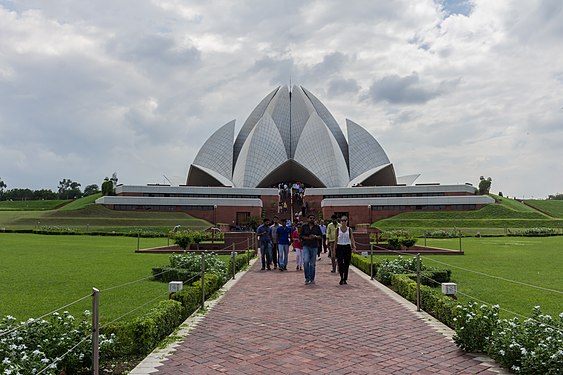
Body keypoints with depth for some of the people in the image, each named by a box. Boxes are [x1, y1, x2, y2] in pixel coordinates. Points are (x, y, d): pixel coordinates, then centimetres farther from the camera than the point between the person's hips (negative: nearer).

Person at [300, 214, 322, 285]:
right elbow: (301, 236, 3)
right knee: (306, 261, -17)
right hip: (306, 246, -1)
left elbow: (321, 236, 7)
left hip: (314, 246, 2)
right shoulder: (304, 227, 5)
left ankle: (312, 279, 16)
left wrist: (315, 236, -12)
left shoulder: (317, 227, 8)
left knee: (312, 263, 4)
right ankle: (307, 278, -7)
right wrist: (308, 238, -12)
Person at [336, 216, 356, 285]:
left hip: (347, 247, 1)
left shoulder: (349, 229, 5)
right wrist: (334, 249, 4)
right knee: (340, 263, -15)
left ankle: (345, 279, 15)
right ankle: (341, 277, -4)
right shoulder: (337, 229, 4)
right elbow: (336, 240, 7)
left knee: (347, 264, 4)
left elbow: (352, 239, 1)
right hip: (340, 247, -1)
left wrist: (354, 246, -14)